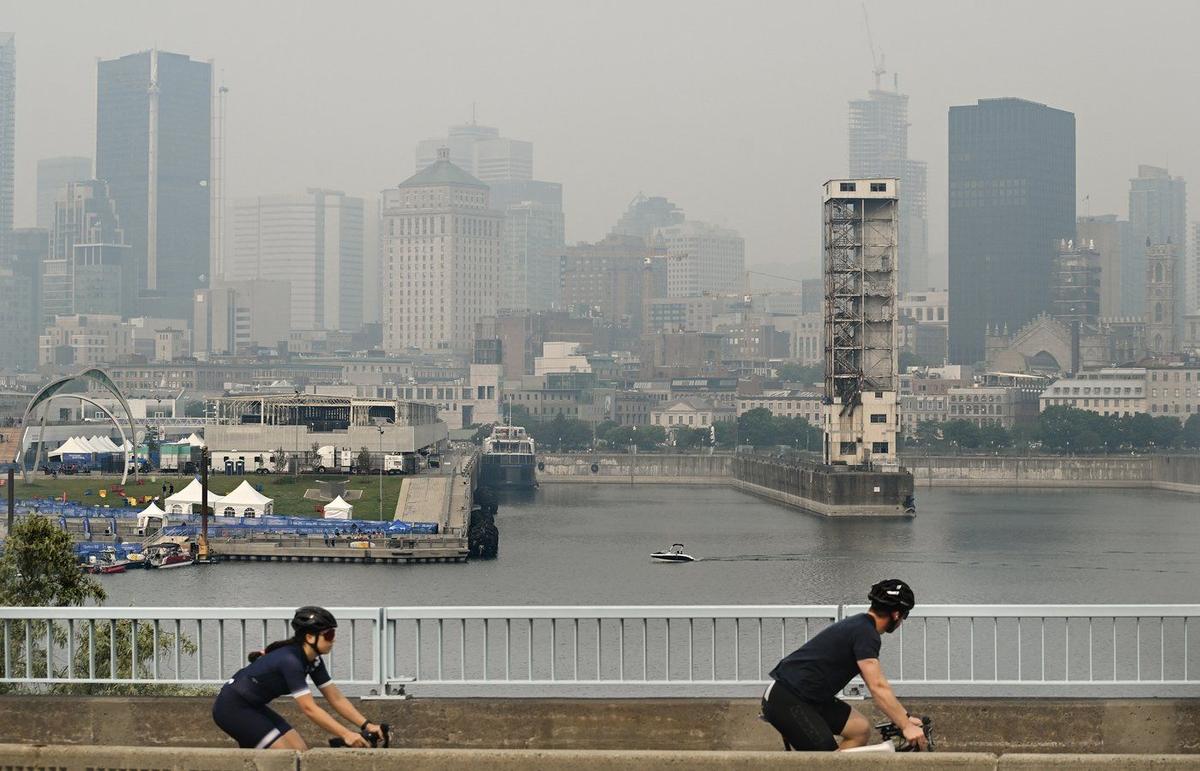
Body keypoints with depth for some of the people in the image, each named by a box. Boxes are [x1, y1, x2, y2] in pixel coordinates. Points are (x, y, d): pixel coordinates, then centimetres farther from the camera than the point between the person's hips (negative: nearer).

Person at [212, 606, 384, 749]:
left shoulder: (313, 661, 0)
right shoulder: (290, 661, -27)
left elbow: (336, 698, 2)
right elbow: (309, 709, -32)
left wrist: (366, 725, -8)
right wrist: (346, 735, -35)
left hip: (251, 707, 10)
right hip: (232, 707, -10)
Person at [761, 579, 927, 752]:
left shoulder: (860, 626, 15)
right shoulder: (865, 634, -17)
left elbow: (879, 685, 21)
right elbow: (878, 688, -23)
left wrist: (905, 717, 19)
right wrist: (906, 726, -22)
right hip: (786, 701, -11)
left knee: (861, 730, 9)